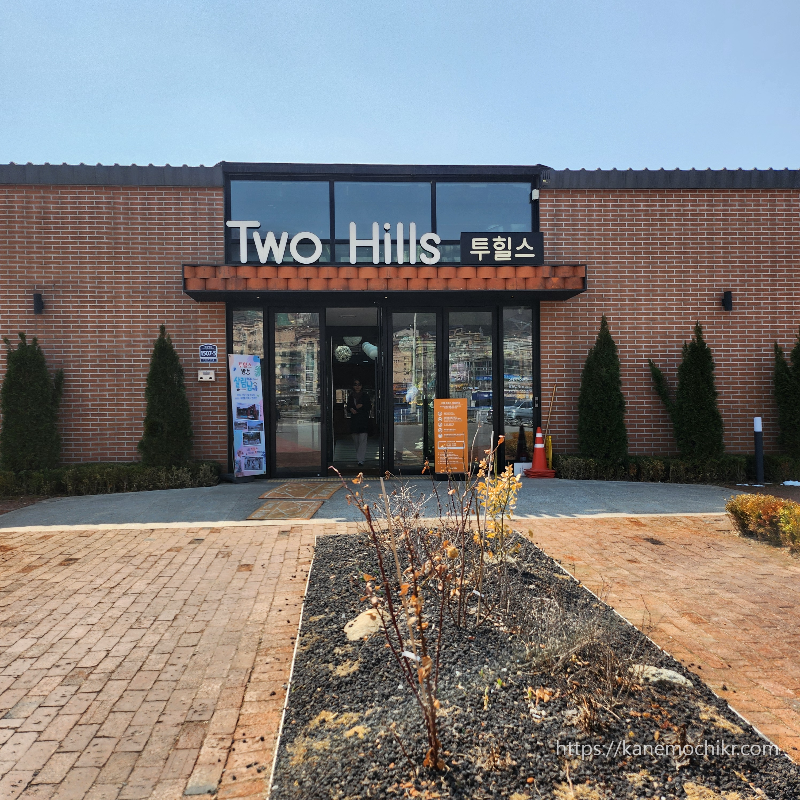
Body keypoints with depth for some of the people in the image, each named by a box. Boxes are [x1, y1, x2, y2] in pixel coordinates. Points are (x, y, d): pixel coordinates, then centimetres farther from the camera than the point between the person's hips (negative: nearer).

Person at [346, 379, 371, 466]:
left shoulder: (365, 396, 3)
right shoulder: (351, 396, 12)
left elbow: (369, 407, 3)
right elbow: (348, 408, 16)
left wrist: (362, 406, -13)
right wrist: (351, 409, -6)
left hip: (363, 420, -4)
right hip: (354, 420, 4)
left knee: (362, 439, -12)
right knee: (356, 440, 8)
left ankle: (360, 459, -15)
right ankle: (359, 457, 21)